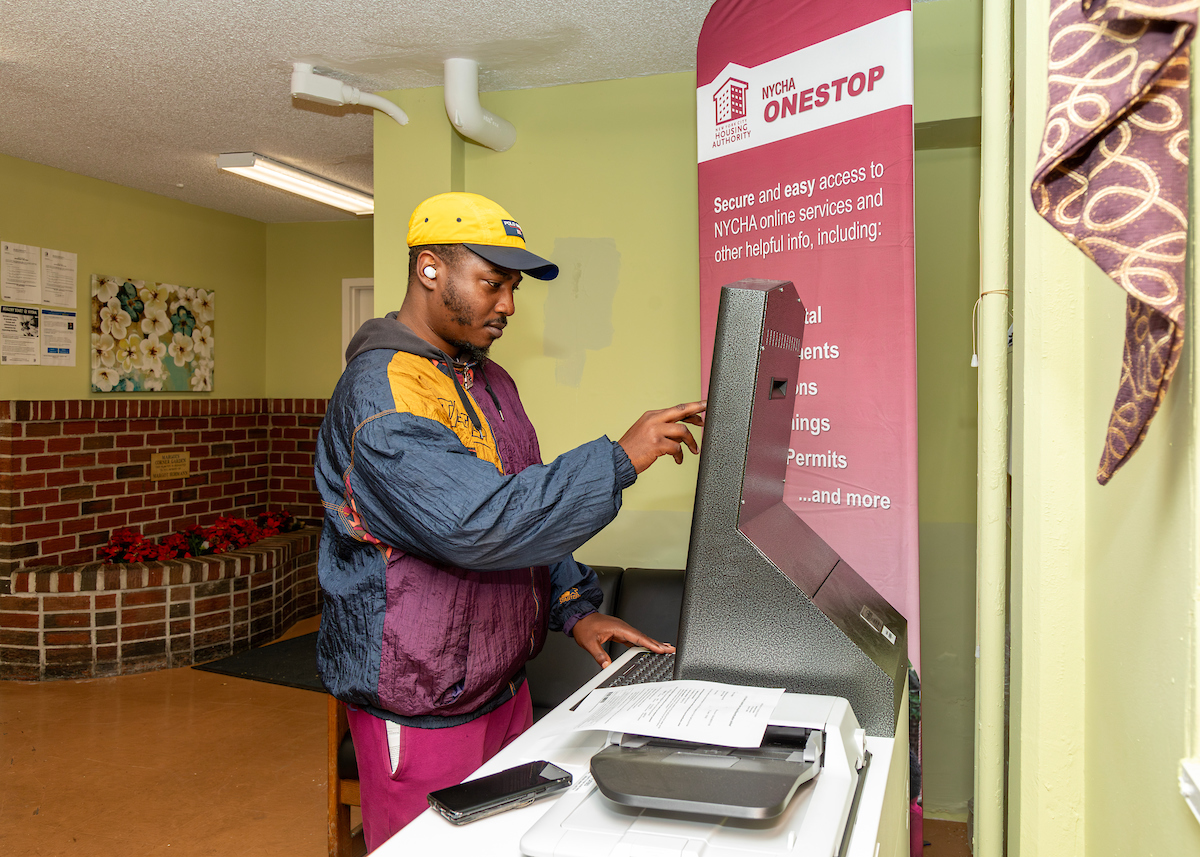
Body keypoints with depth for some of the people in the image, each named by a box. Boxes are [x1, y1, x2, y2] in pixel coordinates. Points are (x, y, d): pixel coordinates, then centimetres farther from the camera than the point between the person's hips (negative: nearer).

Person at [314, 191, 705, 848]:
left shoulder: (490, 381, 10)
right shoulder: (382, 391, -21)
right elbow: (479, 524, -32)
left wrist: (575, 608, 4)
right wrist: (619, 459, -26)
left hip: (505, 689, 9)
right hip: (423, 714, -8)